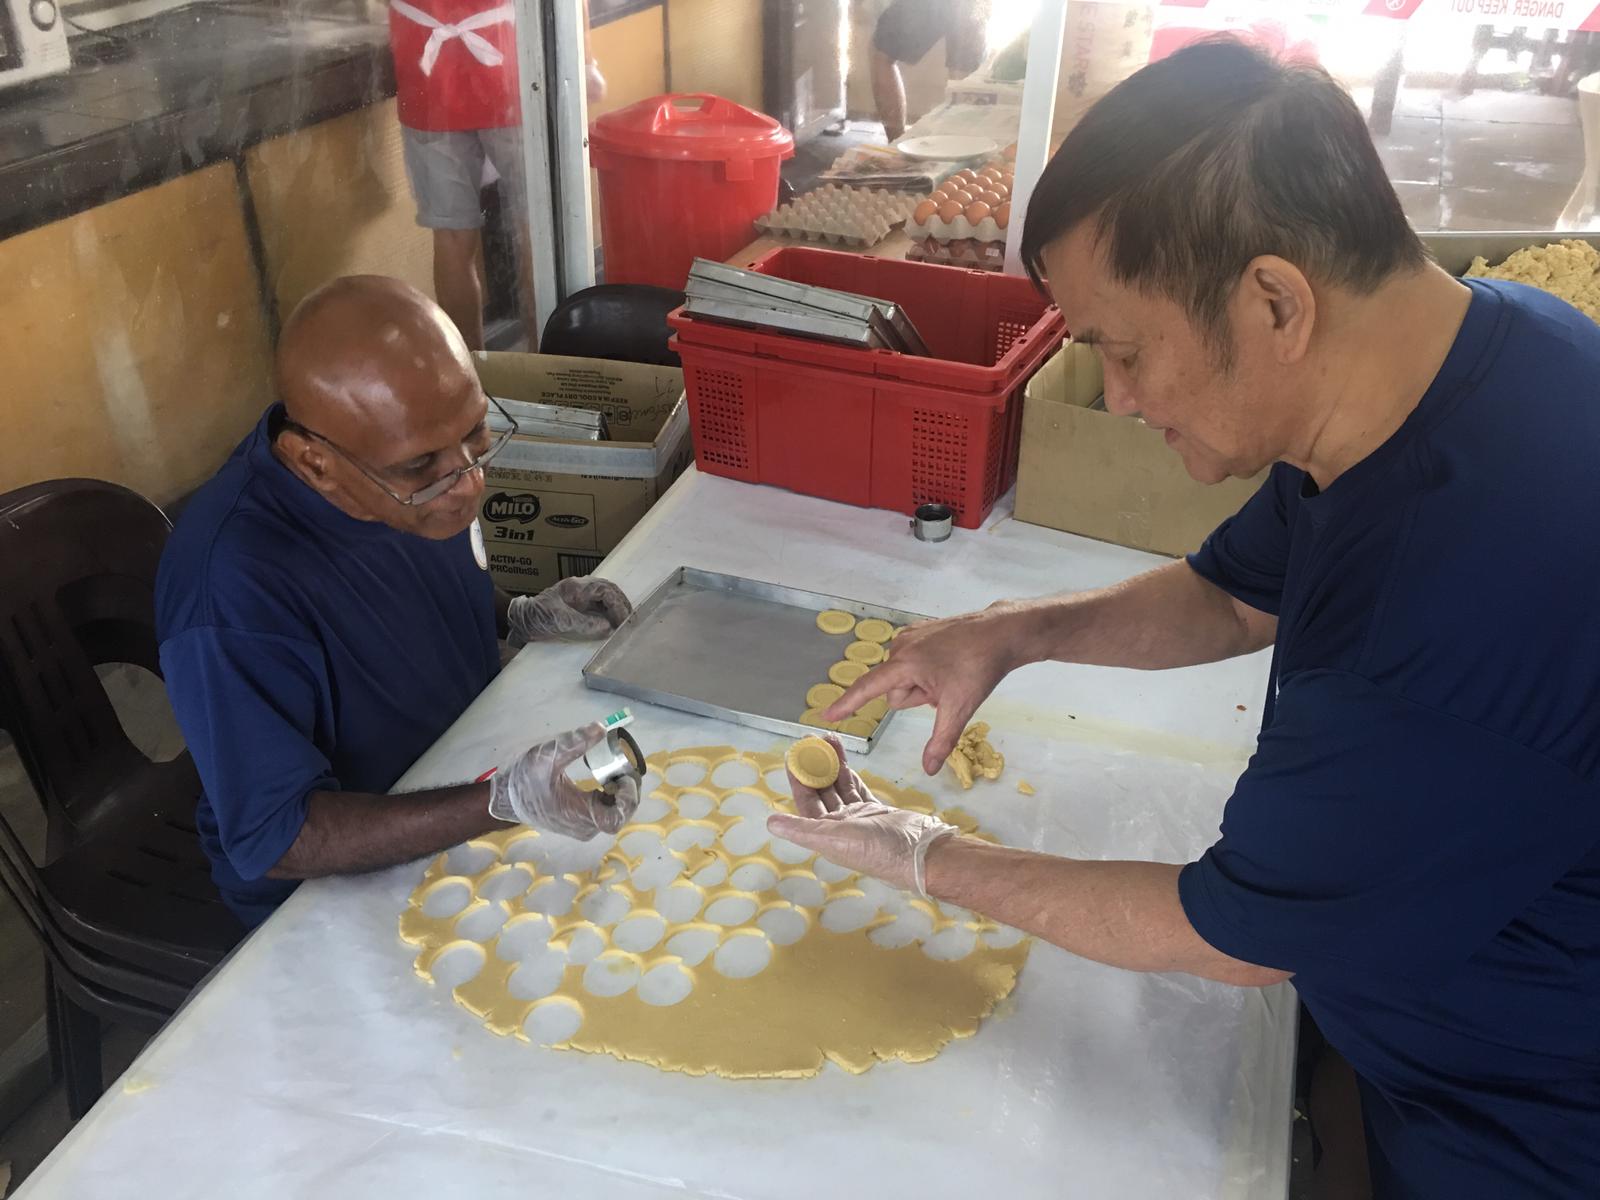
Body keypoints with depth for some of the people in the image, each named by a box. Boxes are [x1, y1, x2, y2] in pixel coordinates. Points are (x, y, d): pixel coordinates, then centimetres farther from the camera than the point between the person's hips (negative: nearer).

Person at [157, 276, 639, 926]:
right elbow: (275, 840, -28)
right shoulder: (234, 586, -34)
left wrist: (521, 617, -6)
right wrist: (501, 803, -39)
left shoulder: (410, 458, -11)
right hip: (331, 886, -6)